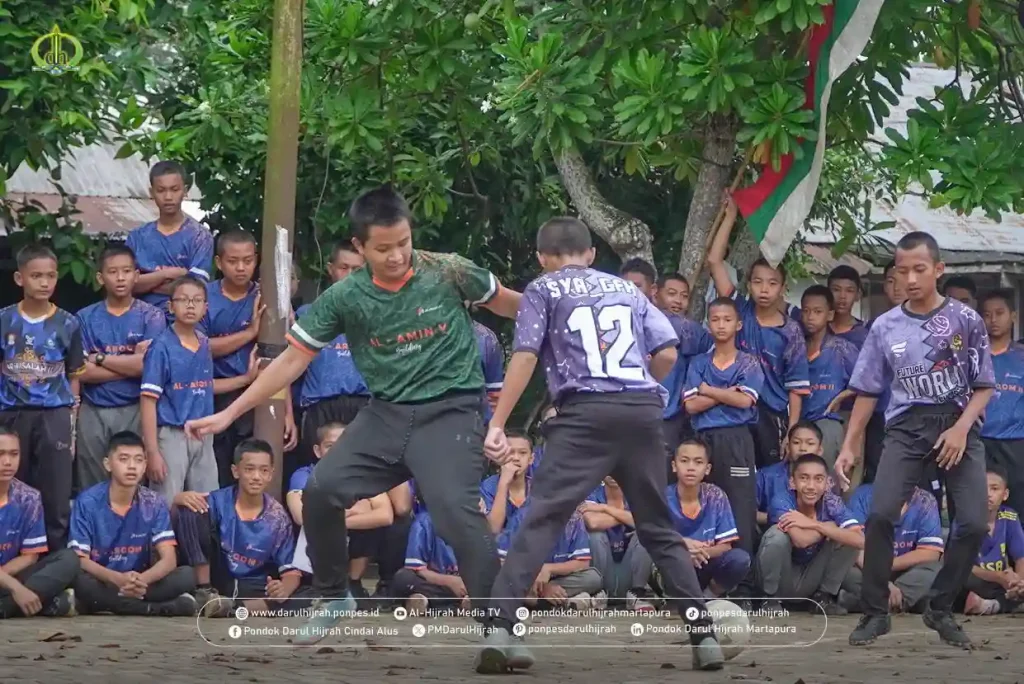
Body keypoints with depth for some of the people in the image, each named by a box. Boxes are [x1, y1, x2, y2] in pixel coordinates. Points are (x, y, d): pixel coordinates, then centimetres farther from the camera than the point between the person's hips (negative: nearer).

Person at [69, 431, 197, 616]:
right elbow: (80, 560, -14)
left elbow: (169, 559, -8)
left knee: (187, 576, -19)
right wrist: (118, 579, -33)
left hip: (138, 584, 3)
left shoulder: (154, 504, 0)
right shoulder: (88, 502, -8)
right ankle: (161, 608, -28)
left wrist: (142, 580, -31)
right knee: (78, 581, -37)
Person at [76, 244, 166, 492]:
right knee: (91, 490, 6)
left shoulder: (151, 316, 2)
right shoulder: (85, 318, 5)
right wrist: (131, 365, -8)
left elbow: (147, 365, -11)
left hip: (135, 411, -1)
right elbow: (82, 372, -5)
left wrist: (99, 358, -6)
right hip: (93, 413, 2)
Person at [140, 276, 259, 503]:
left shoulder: (204, 344, 8)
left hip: (204, 437, 6)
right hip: (172, 436, -6)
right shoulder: (162, 347, -10)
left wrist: (247, 378, 17)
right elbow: (148, 401, -12)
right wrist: (152, 452, -17)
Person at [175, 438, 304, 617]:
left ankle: (231, 608, -34)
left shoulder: (278, 518, -3)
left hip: (254, 590, 0)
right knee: (192, 510, -18)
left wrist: (284, 589, -29)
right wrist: (181, 498, -37)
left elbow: (291, 570, -5)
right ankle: (205, 592, -19)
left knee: (301, 601, -29)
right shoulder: (220, 501, -5)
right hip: (216, 580, 0)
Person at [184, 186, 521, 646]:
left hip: (449, 411, -4)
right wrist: (229, 414, 0)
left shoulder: (448, 272, -10)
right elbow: (293, 359, 1)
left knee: (456, 511, -24)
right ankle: (334, 598, 18)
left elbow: (501, 302, 10)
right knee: (321, 492, -6)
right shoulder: (345, 297, -5)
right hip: (387, 413, 4)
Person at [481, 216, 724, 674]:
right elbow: (668, 352, 13)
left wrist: (497, 424, -2)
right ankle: (704, 634, 12)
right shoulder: (626, 289, 23)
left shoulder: (543, 290, 12)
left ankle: (500, 630, -23)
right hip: (644, 410, 4)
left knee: (541, 520, -9)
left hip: (586, 412, -4)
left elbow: (525, 357, -1)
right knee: (659, 529, 15)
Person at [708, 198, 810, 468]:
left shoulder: (790, 331, 2)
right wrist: (730, 216, -2)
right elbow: (714, 261, 0)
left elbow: (796, 386, 0)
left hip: (772, 415, -1)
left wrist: (792, 431, -8)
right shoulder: (740, 312, 5)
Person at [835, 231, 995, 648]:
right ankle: (875, 612, -3)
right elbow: (867, 391, 11)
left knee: (974, 522, -12)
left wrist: (961, 429, -13)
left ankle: (940, 609, 8)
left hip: (957, 425, -1)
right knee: (880, 514, -17)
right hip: (907, 426, 1)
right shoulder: (885, 327, 4)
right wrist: (849, 447, 7)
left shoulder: (965, 320, -2)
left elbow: (983, 386, 2)